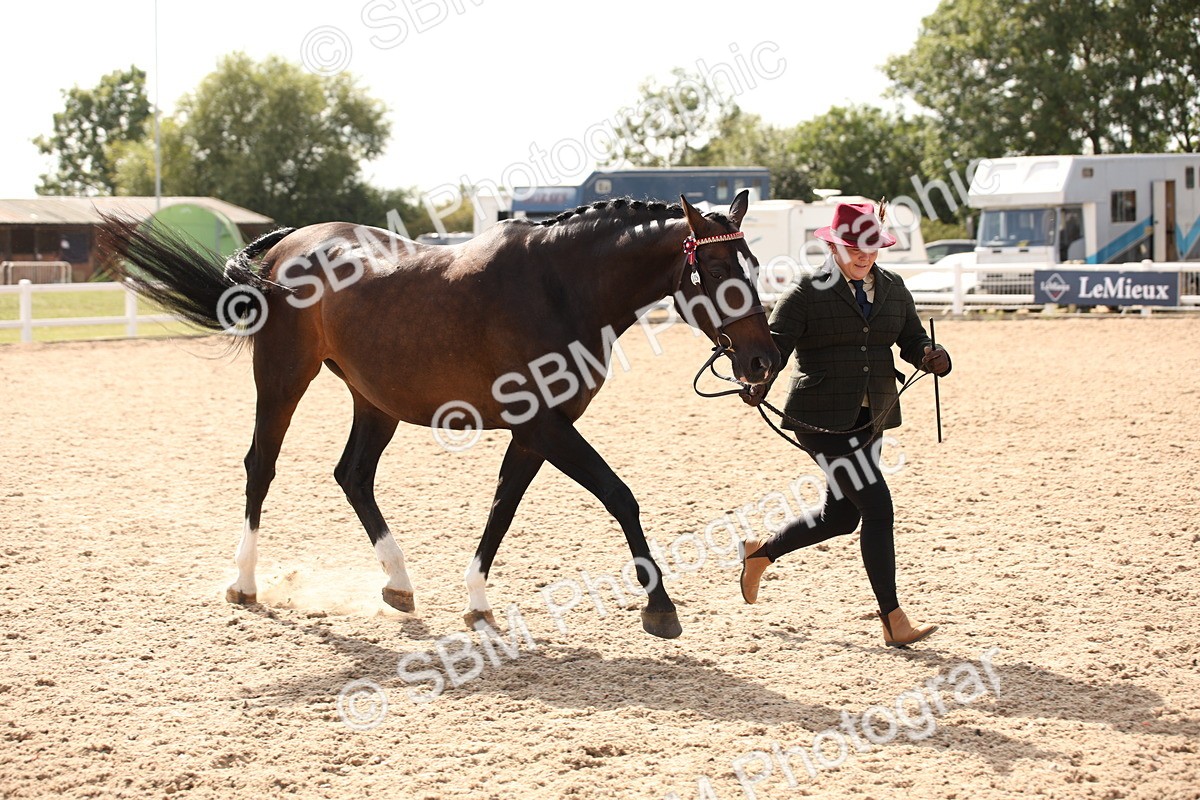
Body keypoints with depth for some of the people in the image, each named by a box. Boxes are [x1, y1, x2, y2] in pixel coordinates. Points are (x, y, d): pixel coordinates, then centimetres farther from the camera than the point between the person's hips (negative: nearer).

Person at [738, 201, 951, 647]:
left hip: (870, 420, 7)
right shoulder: (806, 294, -9)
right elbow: (775, 344, -14)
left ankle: (761, 552, 40)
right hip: (822, 419, -7)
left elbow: (913, 341, 11)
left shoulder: (893, 289, 9)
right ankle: (893, 621, -4)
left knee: (840, 517, 16)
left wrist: (932, 357, -12)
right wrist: (757, 385, -33)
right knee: (877, 508, -12)